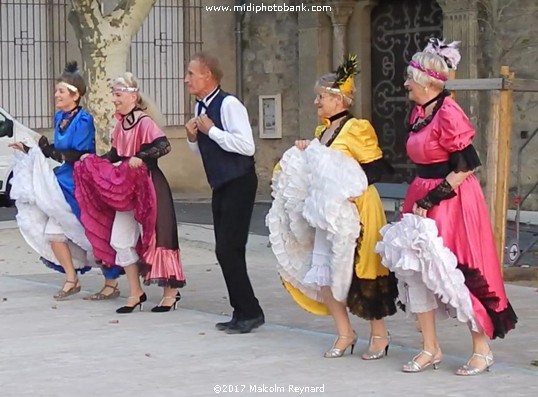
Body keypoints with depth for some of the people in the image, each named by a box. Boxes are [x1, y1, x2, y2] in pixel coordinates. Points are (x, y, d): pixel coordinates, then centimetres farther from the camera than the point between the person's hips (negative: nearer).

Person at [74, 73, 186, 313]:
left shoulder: (144, 122, -16)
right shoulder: (121, 124, 8)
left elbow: (164, 146, -27)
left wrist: (142, 157, -37)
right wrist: (93, 161, 6)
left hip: (149, 185, -8)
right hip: (126, 188, 8)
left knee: (155, 237, -2)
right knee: (120, 240, 7)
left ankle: (171, 293, 10)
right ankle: (136, 293, 17)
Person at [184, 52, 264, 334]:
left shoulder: (229, 104, -17)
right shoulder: (200, 108, 11)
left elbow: (247, 146, -27)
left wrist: (211, 130, -21)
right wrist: (193, 137, 1)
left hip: (239, 184, -9)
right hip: (220, 185, 9)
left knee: (229, 250, -10)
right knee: (225, 251, 11)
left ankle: (249, 312, -1)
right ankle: (242, 312, 19)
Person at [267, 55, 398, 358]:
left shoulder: (356, 129, -14)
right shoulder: (323, 130, 13)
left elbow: (376, 168, -16)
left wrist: (350, 185, -25)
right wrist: (306, 152, 8)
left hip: (354, 212, -9)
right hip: (327, 213, 9)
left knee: (359, 273, -2)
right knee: (321, 274, 7)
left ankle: (380, 334, 13)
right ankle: (345, 333, 19)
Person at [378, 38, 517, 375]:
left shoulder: (448, 114, -17)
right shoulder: (419, 114, 10)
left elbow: (466, 166, -20)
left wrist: (431, 199, -19)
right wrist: (420, 199, 13)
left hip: (453, 203, -9)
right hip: (423, 200, 9)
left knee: (455, 271, -5)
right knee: (415, 271, 6)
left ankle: (482, 349, 8)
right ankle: (430, 349, 15)